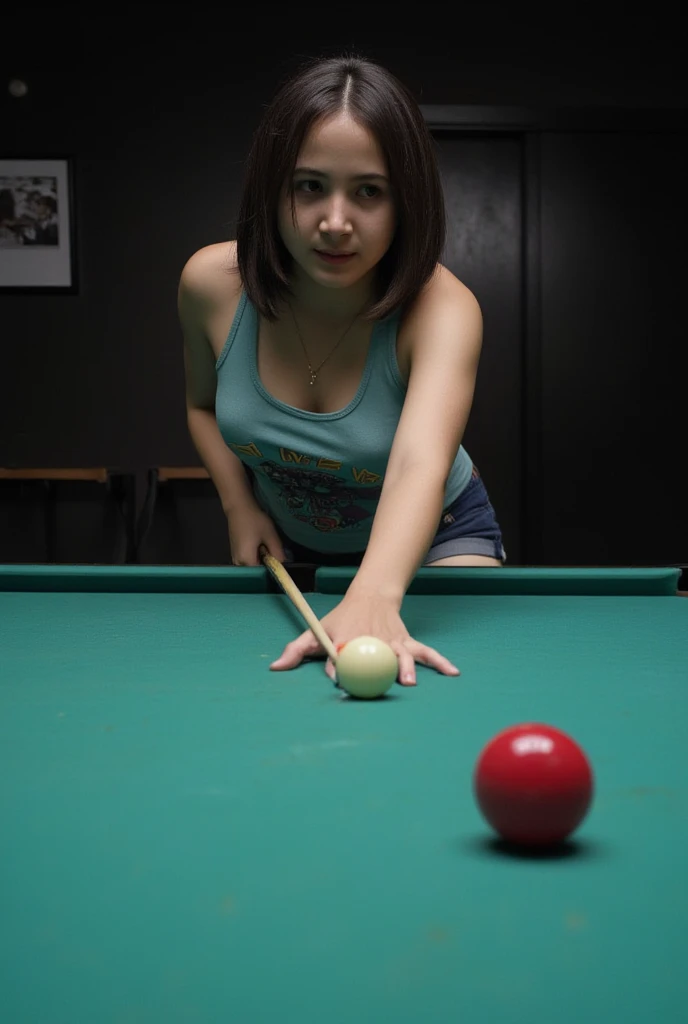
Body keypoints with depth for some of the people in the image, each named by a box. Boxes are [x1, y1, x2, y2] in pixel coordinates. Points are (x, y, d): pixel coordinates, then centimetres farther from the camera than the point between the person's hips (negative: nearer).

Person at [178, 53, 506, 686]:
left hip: (436, 539, -2)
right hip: (286, 546, 3)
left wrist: (375, 598, -71)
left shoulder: (442, 308, -33)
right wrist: (239, 505, -13)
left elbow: (421, 463, -52)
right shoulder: (211, 283, -21)